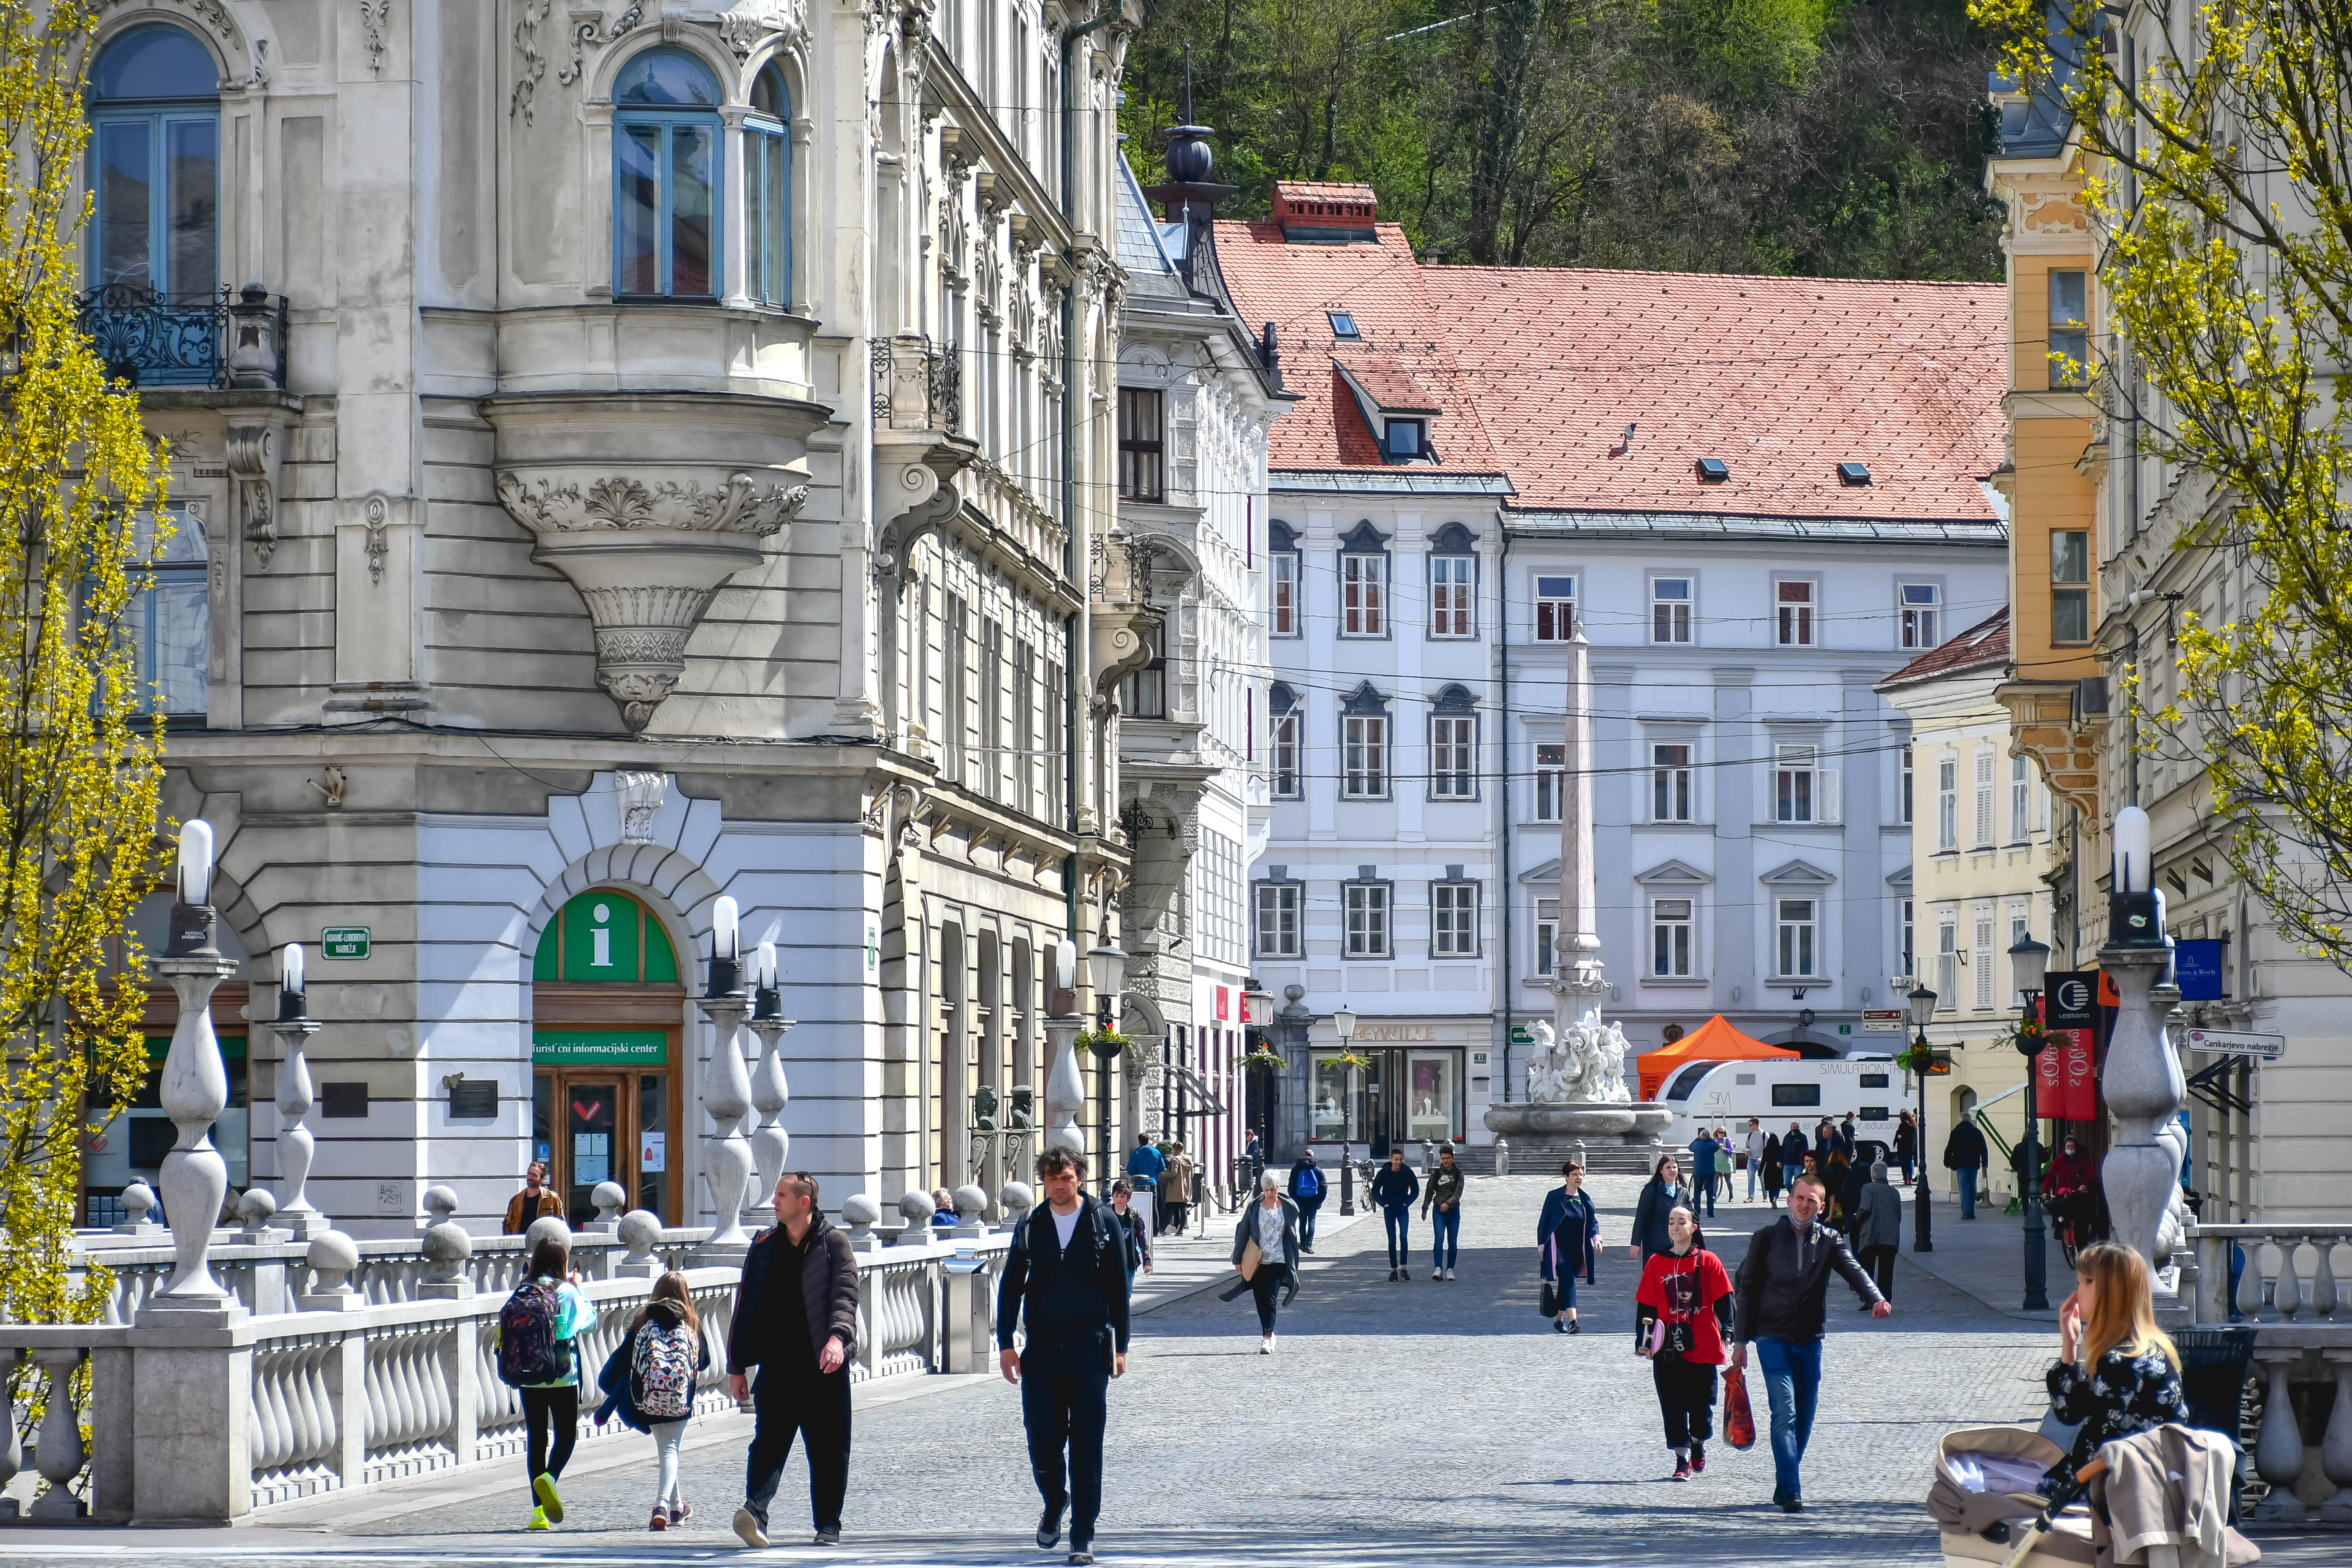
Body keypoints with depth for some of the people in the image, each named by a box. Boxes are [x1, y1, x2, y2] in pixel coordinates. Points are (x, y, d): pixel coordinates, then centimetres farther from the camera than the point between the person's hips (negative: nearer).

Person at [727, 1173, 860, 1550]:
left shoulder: (834, 1243, 1)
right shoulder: (764, 1245, 11)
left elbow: (845, 1295, -11)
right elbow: (746, 1306, 14)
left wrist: (837, 1337, -30)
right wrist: (737, 1366, 12)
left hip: (825, 1365, -2)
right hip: (778, 1364, 2)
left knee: (829, 1449, 4)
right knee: (769, 1441, -13)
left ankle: (828, 1525, 14)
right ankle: (755, 1512, -26)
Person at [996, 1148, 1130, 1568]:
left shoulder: (1102, 1225, 2)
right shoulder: (1031, 1228, 5)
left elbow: (1118, 1287, 5)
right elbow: (1010, 1287, 8)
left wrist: (1120, 1345, 1)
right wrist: (1006, 1344, 0)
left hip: (1089, 1351, -1)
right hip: (1041, 1351, 1)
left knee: (1086, 1448, -2)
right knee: (1043, 1444, 0)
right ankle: (1055, 1503, 30)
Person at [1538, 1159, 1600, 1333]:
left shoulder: (1585, 1200, 9)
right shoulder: (1554, 1197, -3)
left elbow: (1593, 1222, 9)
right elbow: (1544, 1222, 0)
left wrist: (1596, 1238, -11)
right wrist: (1542, 1247, -2)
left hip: (1577, 1251, 5)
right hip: (1559, 1250, -5)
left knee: (1567, 1283, 10)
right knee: (1568, 1280, -19)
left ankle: (1559, 1320, 26)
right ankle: (1572, 1321, -29)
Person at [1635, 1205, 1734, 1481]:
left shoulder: (1707, 1261, 1)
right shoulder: (1656, 1264, 5)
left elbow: (1723, 1299, 1)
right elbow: (1646, 1305, 7)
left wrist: (1727, 1331, -11)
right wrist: (1643, 1339, 0)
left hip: (1702, 1346, -1)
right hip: (1668, 1348, 1)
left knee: (1701, 1402, 6)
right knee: (1673, 1406, -1)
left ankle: (1698, 1444, 34)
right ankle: (1682, 1460, 6)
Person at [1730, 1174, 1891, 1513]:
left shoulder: (1829, 1241, 5)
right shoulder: (1766, 1239, 1)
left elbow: (1853, 1271, -12)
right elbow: (1746, 1288, 4)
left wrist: (1876, 1299, -33)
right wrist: (1741, 1340, 1)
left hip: (1809, 1341, 3)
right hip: (1773, 1339, -3)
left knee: (1804, 1418, 7)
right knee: (1785, 1412, -15)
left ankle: (1784, 1484, 24)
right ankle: (1790, 1490, -19)